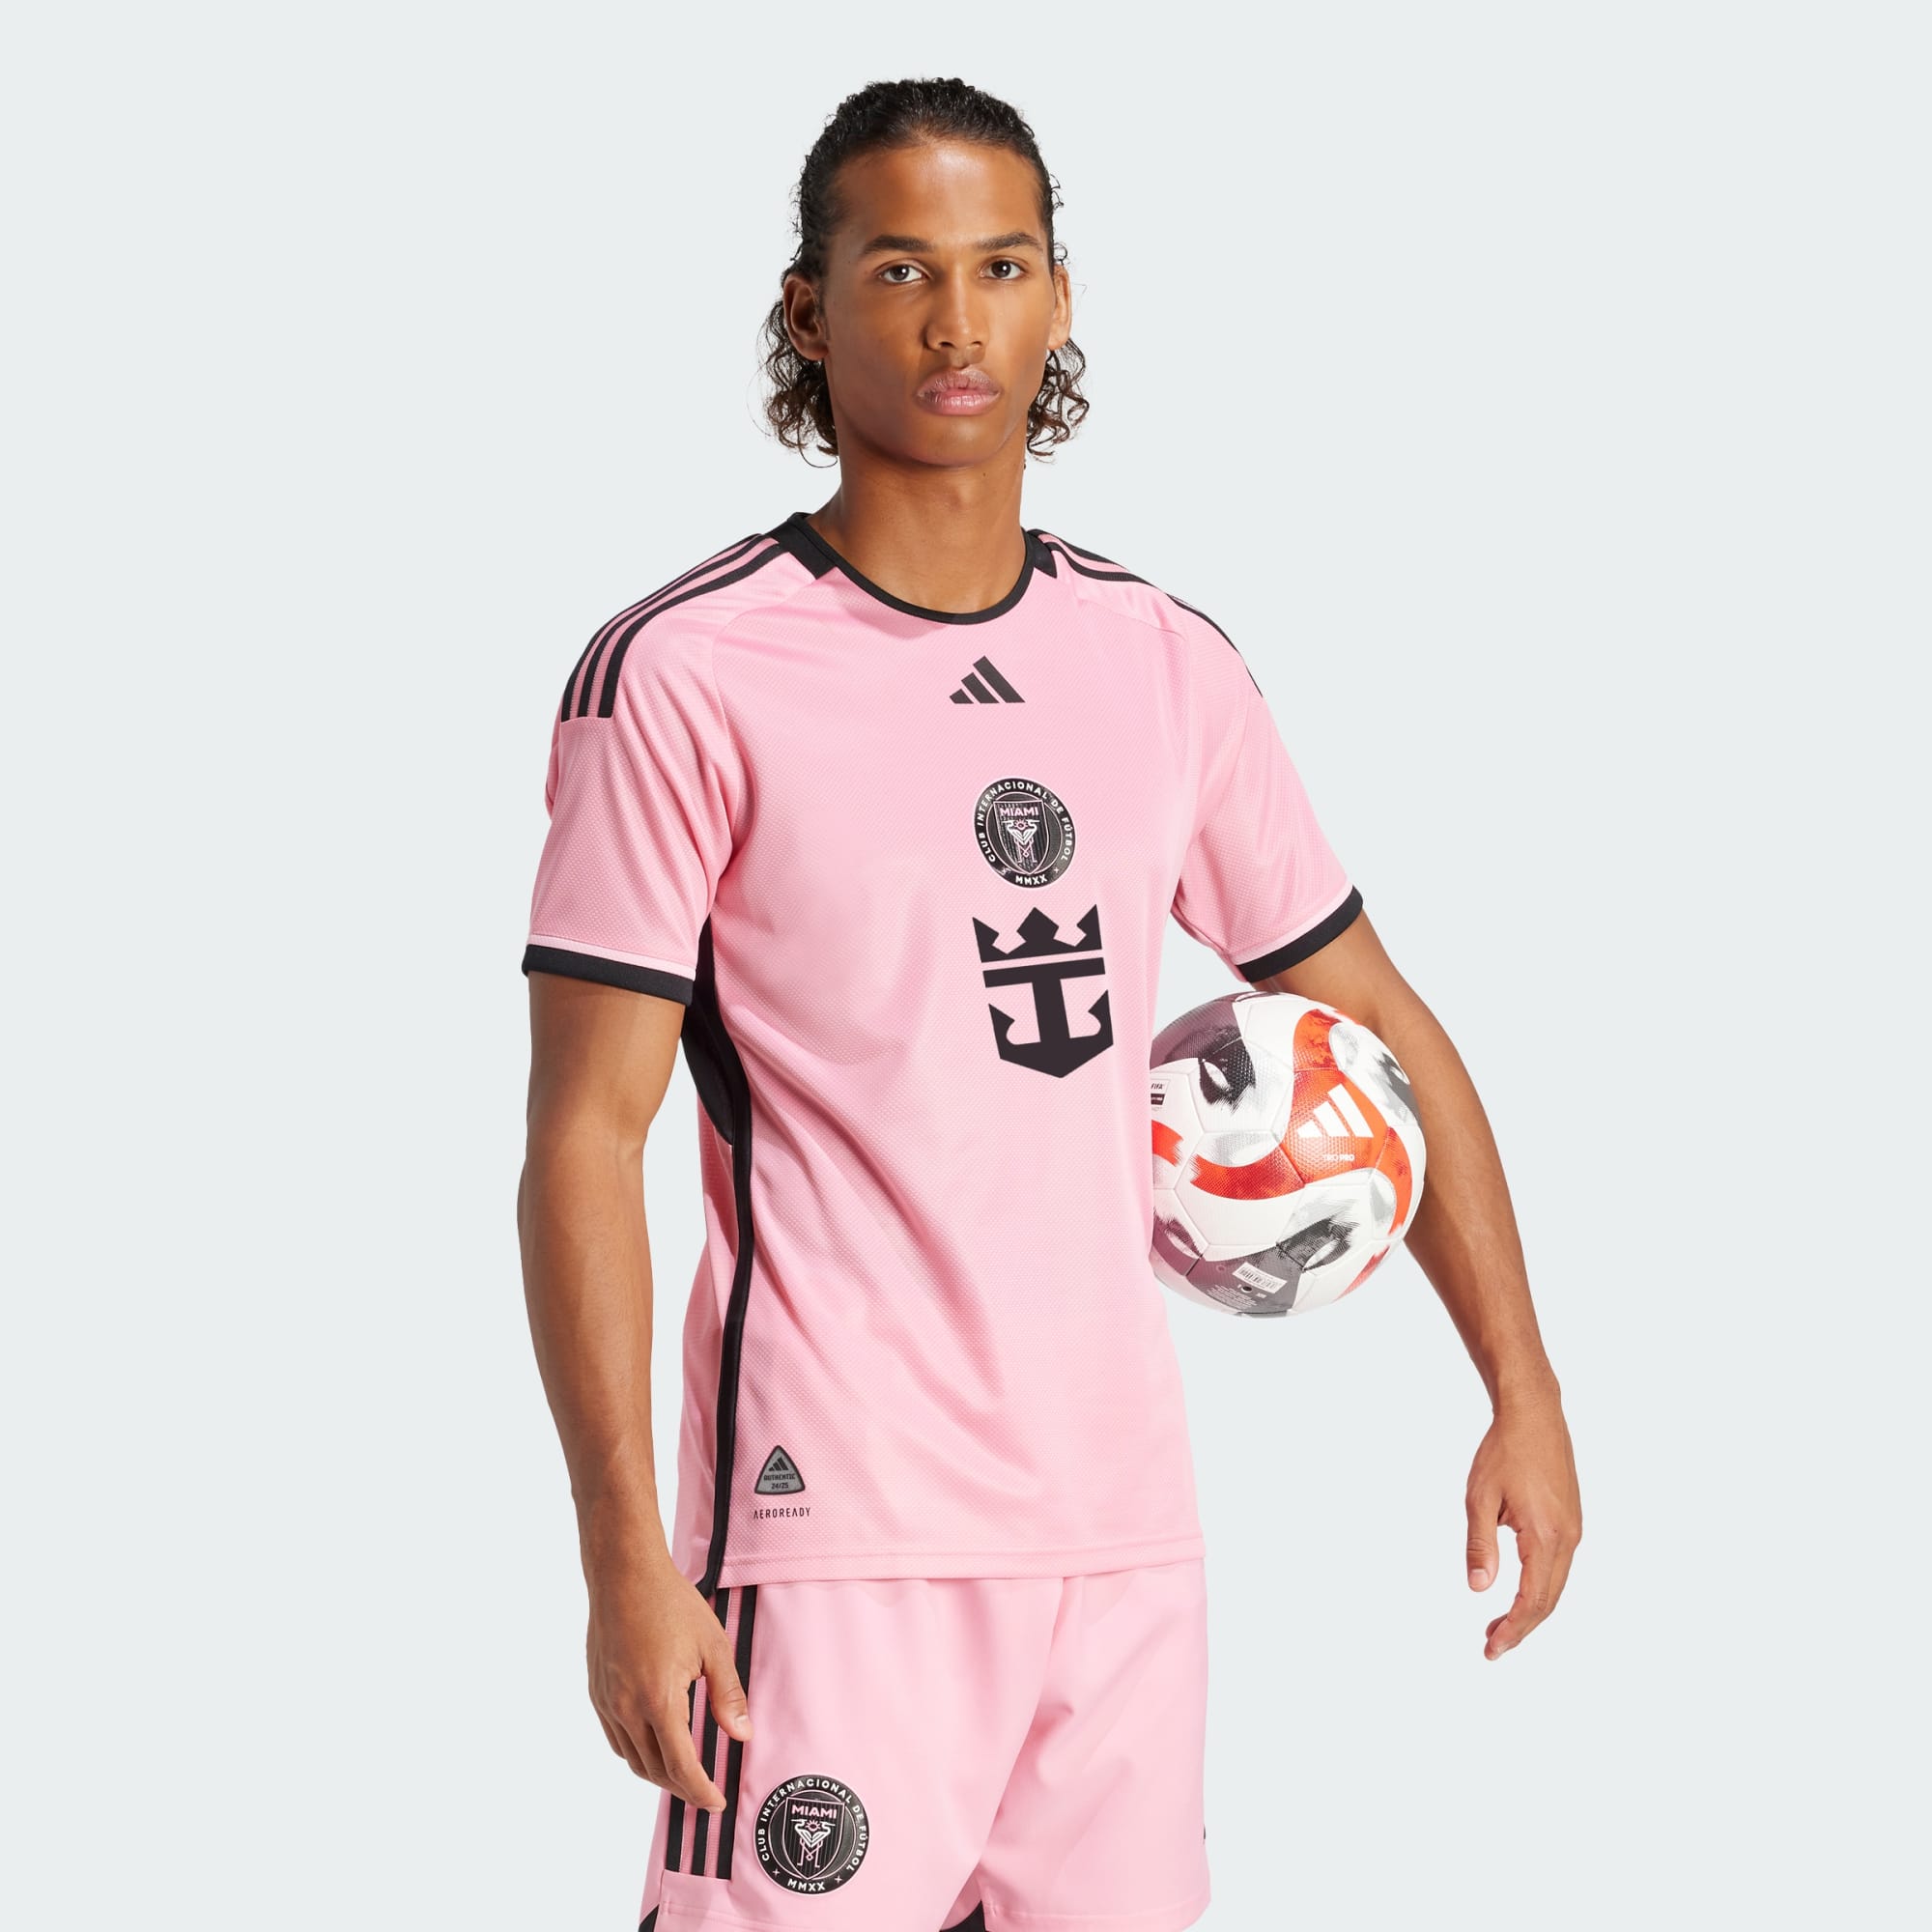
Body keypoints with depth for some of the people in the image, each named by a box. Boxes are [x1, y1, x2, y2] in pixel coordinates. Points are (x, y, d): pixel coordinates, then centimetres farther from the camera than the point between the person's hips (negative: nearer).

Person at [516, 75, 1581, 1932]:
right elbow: (585, 1135, -8)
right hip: (835, 1521, -5)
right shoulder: (685, 674, -6)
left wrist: (1523, 1392, 12)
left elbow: (1378, 1023, 18)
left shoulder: (1168, 664, 10)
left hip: (1126, 1519, 5)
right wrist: (626, 1562, -14)